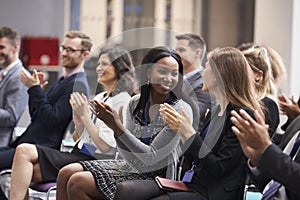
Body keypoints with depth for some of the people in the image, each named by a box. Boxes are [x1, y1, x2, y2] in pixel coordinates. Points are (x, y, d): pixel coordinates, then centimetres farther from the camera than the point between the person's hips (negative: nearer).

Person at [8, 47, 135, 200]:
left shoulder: (122, 100, -6)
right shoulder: (98, 98, 20)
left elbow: (105, 146, -14)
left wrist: (85, 115, -12)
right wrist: (78, 120, 0)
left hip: (93, 161, -8)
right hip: (79, 155, 8)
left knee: (25, 151, -18)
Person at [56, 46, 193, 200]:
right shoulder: (135, 103, 3)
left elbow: (151, 157, -18)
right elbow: (129, 156, 4)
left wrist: (119, 127, -22)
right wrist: (116, 129, -15)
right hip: (132, 168, 7)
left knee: (77, 183, -18)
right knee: (66, 173, -5)